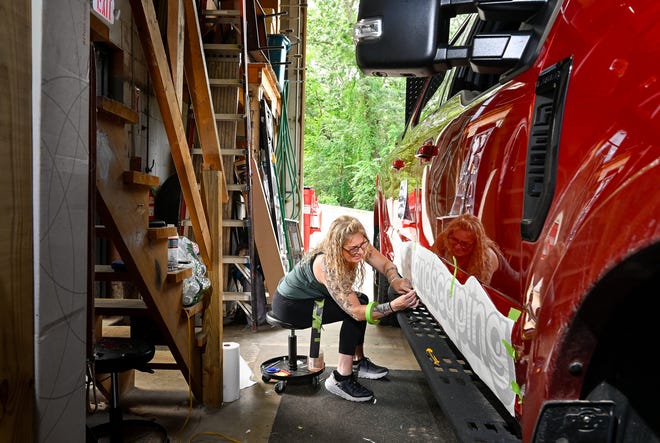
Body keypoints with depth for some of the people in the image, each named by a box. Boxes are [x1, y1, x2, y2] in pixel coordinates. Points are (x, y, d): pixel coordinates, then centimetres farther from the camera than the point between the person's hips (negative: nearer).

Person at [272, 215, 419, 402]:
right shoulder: (327, 265, -37)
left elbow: (386, 264, -11)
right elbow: (356, 311, -37)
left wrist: (396, 281, -33)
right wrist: (393, 306, -49)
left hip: (308, 294, 9)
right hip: (289, 304, -8)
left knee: (361, 300, 4)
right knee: (355, 308, -20)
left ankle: (358, 363, 16)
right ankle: (340, 379, -14)